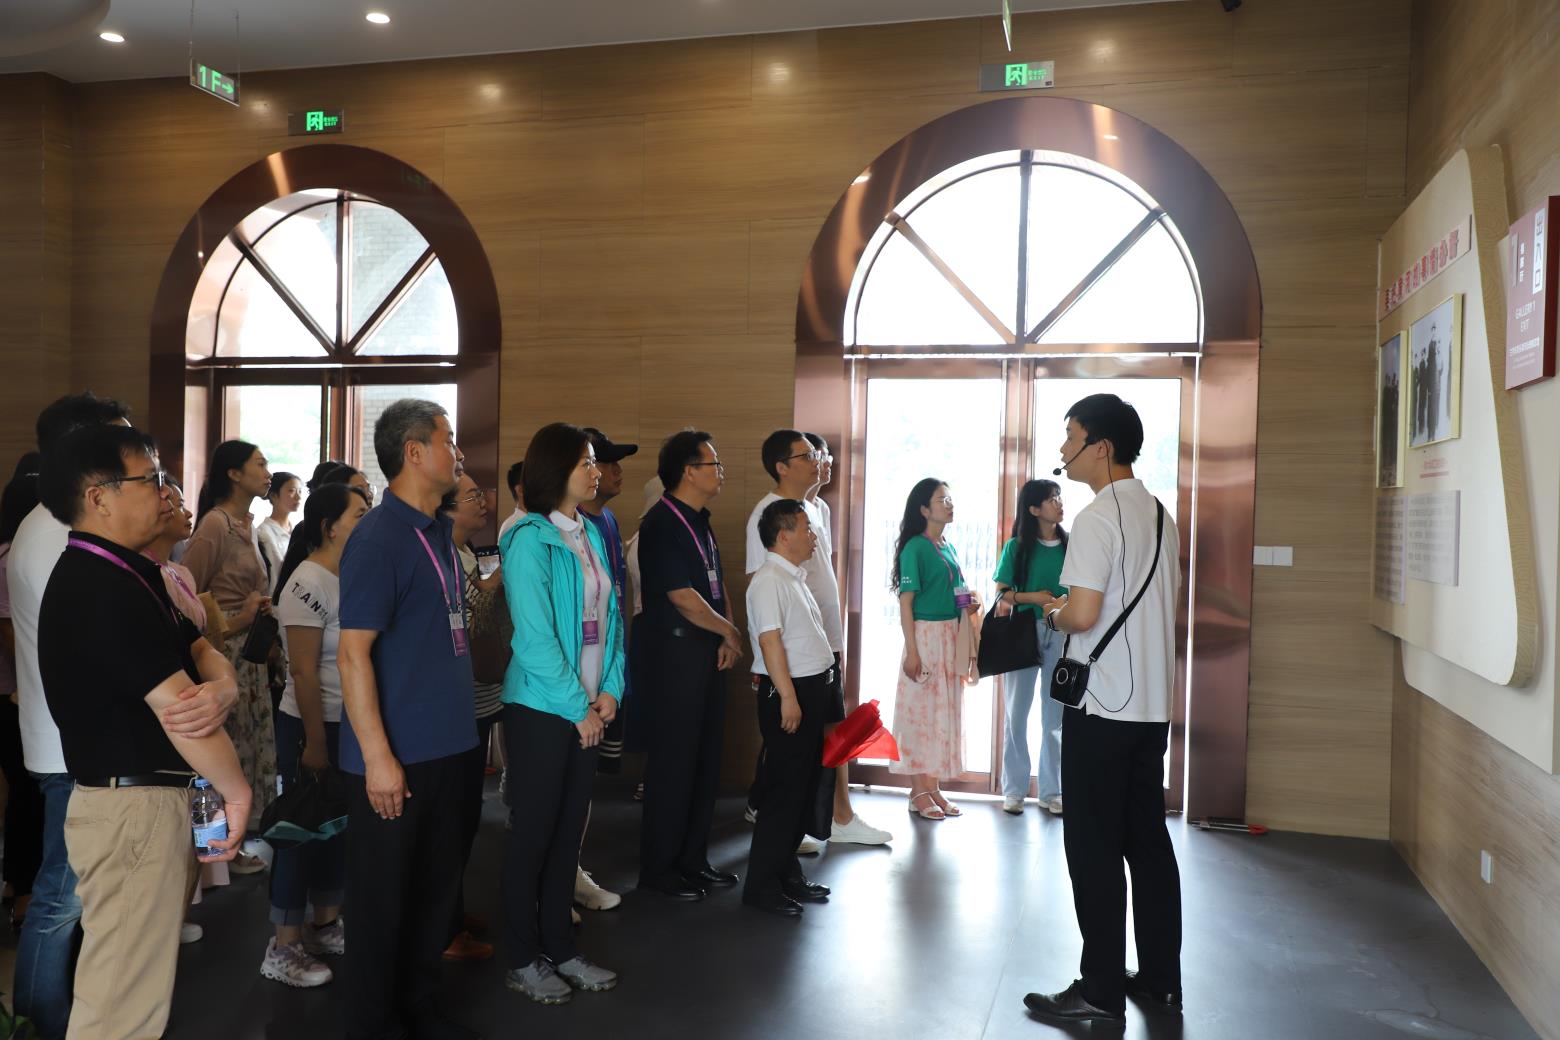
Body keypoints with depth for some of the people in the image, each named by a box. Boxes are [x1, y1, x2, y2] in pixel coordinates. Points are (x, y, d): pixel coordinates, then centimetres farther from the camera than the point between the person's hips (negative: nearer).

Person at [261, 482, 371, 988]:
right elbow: (303, 671, -20)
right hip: (313, 726, -8)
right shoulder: (308, 583, -18)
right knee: (304, 829, 2)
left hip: (350, 725, 8)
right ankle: (282, 948, 15)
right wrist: (314, 742, -19)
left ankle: (325, 925, 31)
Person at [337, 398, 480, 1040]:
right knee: (382, 895, 8)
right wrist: (377, 756, -21)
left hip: (443, 745, 8)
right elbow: (353, 653, -19)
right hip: (394, 754, -8)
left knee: (436, 886, 18)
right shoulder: (378, 538, -16)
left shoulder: (440, 532, 10)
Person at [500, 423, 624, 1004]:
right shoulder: (530, 539, -14)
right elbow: (534, 636, -18)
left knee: (569, 831, 14)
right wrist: (579, 707, -13)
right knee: (533, 831, 5)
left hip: (587, 709, 7)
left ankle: (560, 948, 26)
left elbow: (608, 617, 9)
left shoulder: (591, 536, 9)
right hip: (542, 707, -7)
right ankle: (522, 961, 19)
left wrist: (610, 690, -3)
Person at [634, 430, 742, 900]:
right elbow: (683, 598, -18)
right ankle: (658, 868, 12)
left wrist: (728, 639, 1)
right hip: (673, 652, -9)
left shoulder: (700, 522, 14)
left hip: (708, 652, 9)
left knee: (706, 756, 13)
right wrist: (729, 632, -5)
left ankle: (692, 858, 25)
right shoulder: (660, 525, -15)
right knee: (673, 759, -1)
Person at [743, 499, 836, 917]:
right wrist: (788, 697, -24)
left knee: (806, 785, 15)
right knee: (783, 789, -4)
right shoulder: (769, 580, -15)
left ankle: (787, 871, 27)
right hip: (788, 693, -10)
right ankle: (762, 885, 6)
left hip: (812, 690, 10)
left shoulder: (795, 578, 15)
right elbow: (769, 640, -22)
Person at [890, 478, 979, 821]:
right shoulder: (915, 548, -9)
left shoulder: (949, 547, 13)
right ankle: (918, 792, 6)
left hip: (951, 637, 8)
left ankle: (933, 787, 19)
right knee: (921, 710, -2)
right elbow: (906, 601, -12)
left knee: (944, 711, 10)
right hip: (925, 635, -8)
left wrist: (969, 607, 4)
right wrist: (911, 651, -17)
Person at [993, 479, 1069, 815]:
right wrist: (1033, 597, -14)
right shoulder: (1017, 546, 1)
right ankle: (1014, 789, 13)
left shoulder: (1070, 545, 4)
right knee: (1017, 712, 4)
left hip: (1061, 635, 1)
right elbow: (1001, 594, 0)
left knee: (1056, 714, 6)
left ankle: (1051, 790, 17)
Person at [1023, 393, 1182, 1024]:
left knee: (1094, 848, 0)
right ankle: (1159, 980, 23)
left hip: (1102, 709, -9)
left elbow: (1082, 614, -23)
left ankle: (1101, 992, 8)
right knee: (1149, 841, 14)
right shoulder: (1158, 513, 12)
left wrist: (1052, 614, -2)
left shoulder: (1098, 517, -16)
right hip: (1153, 705, 9)